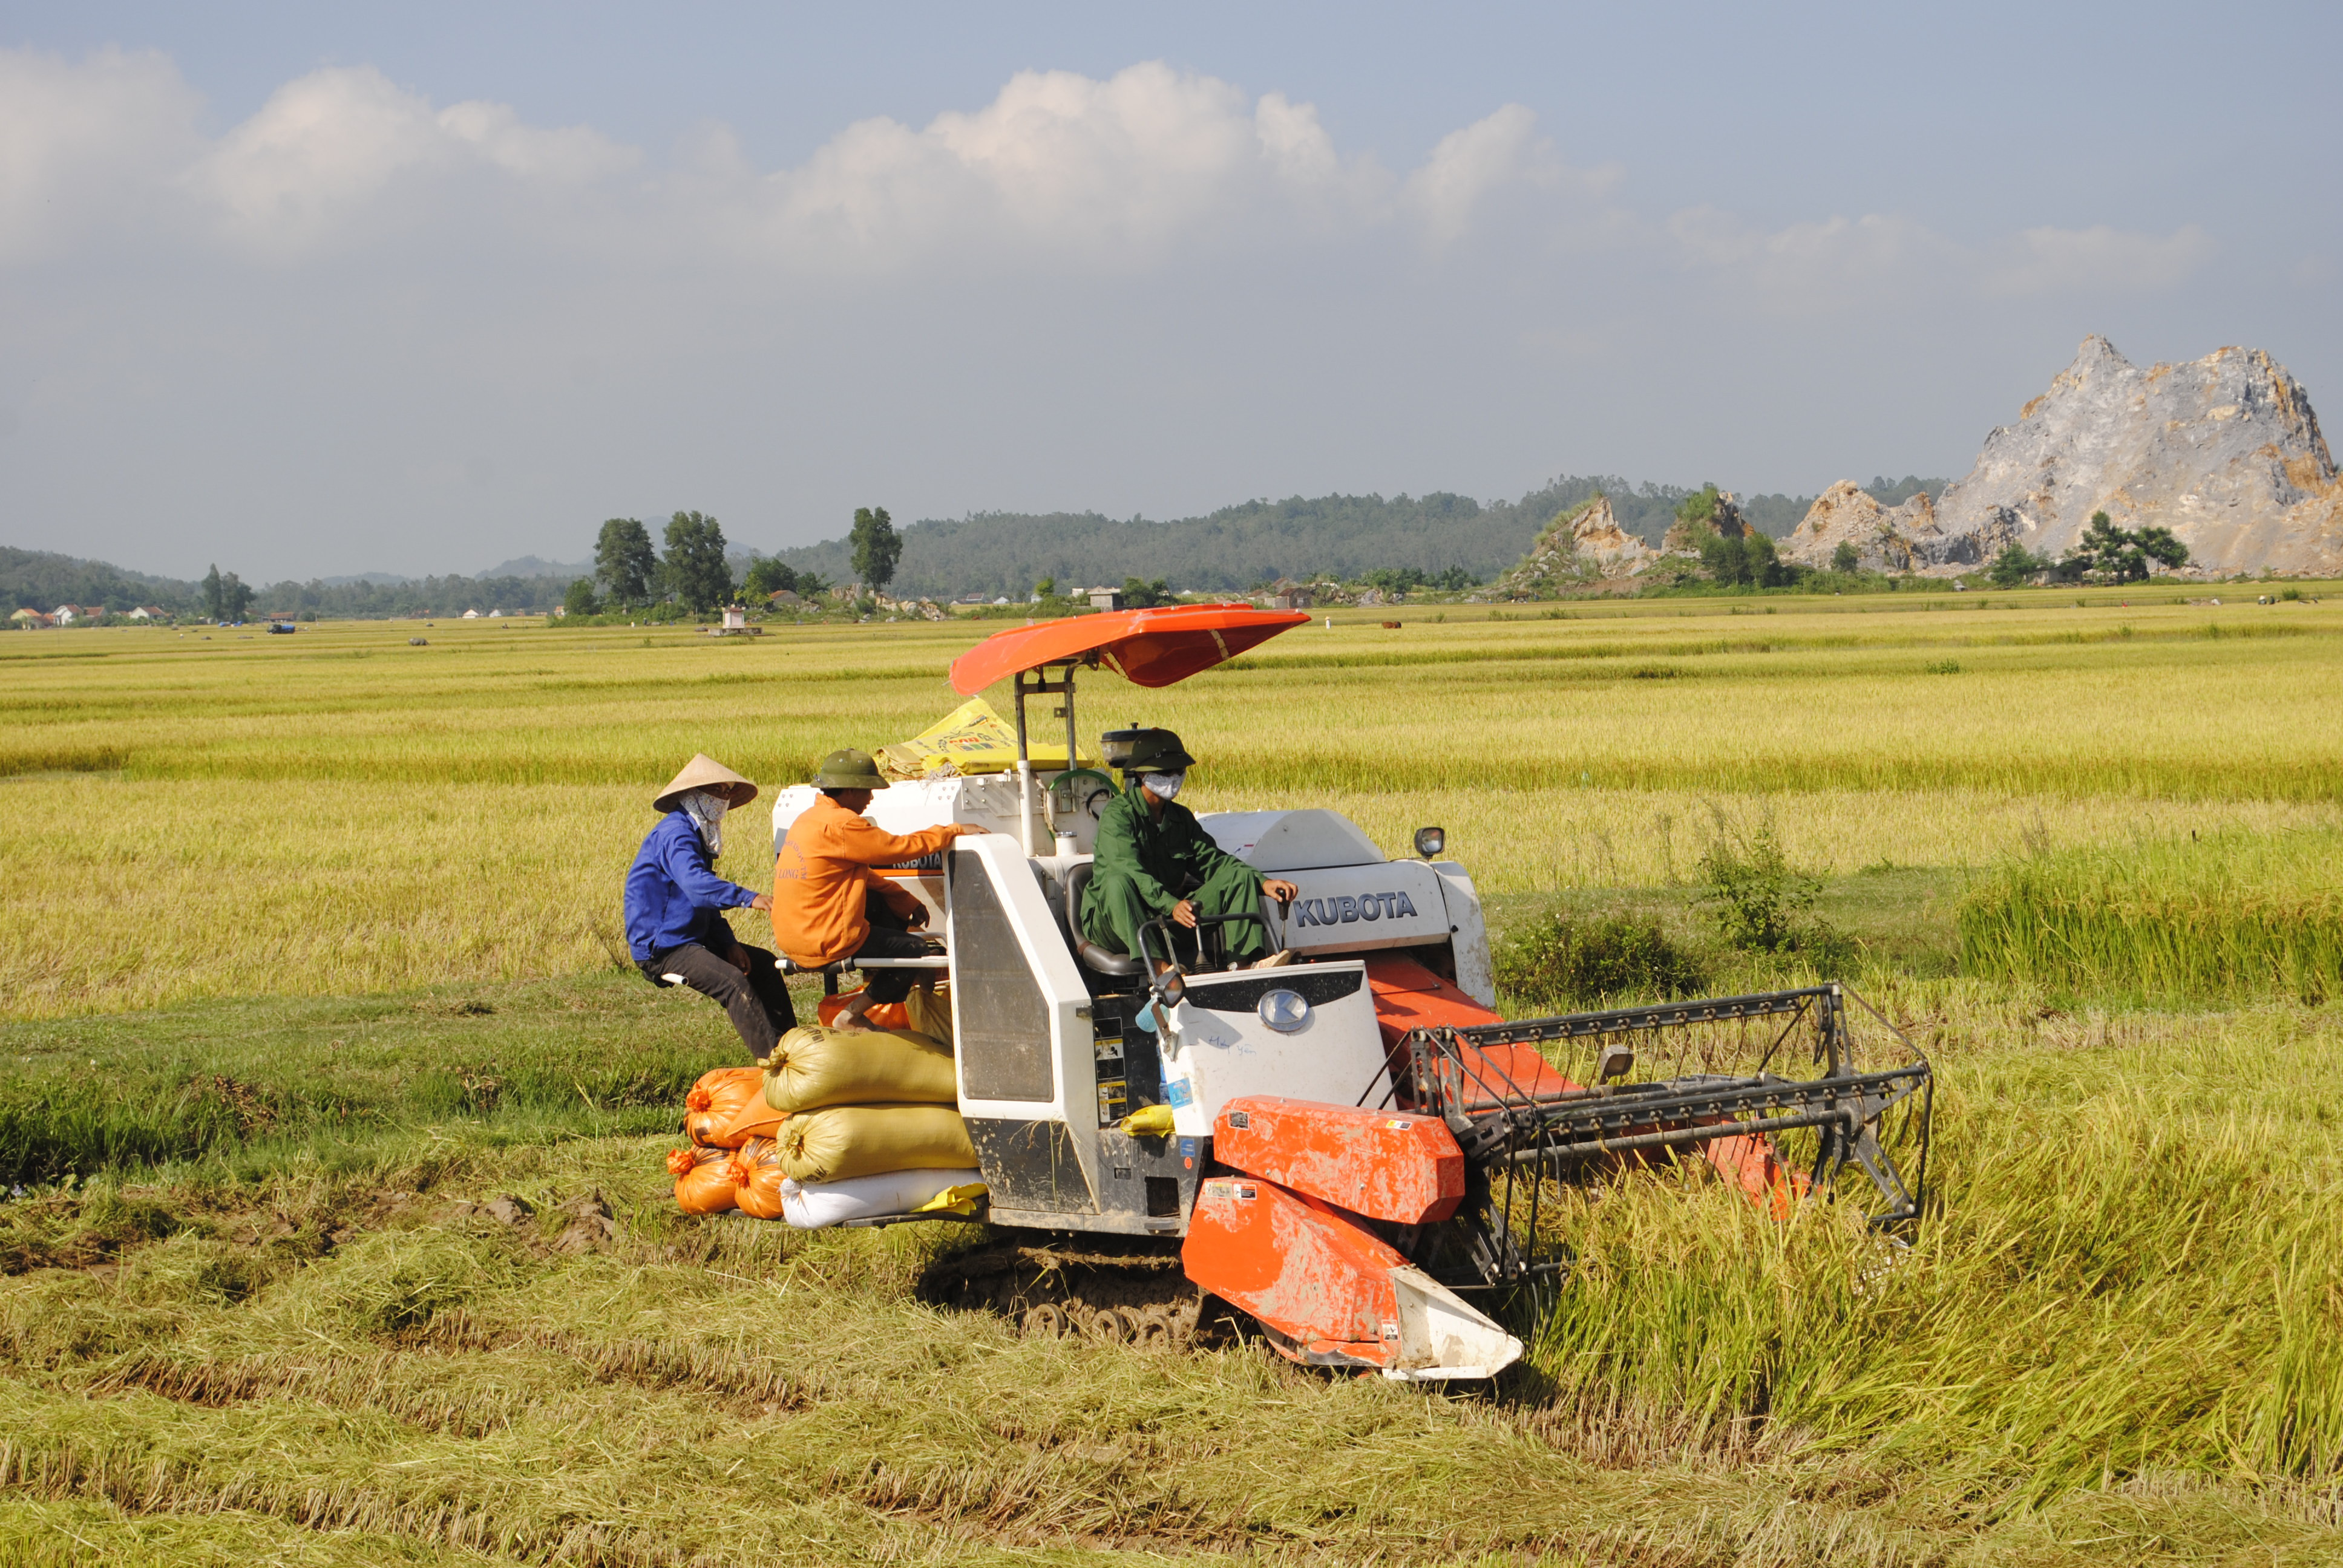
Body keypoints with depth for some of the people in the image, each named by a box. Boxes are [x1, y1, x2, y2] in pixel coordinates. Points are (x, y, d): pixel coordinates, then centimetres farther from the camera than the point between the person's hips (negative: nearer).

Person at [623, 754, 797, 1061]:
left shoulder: (697, 835, 17)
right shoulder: (675, 834, -17)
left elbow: (707, 903, 19)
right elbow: (697, 885, -36)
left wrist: (730, 944, 5)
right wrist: (747, 898, -45)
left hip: (690, 940, 11)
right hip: (660, 948, -11)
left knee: (764, 964, 13)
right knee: (733, 981, -28)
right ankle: (770, 1059, -33)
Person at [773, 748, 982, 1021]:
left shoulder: (811, 819, 13)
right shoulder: (840, 825, -18)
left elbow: (866, 878, 18)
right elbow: (899, 848, -14)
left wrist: (907, 903, 13)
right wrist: (953, 831, -3)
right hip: (827, 944, -10)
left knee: (882, 902, 24)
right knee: (918, 950, 6)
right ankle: (854, 1014, 2)